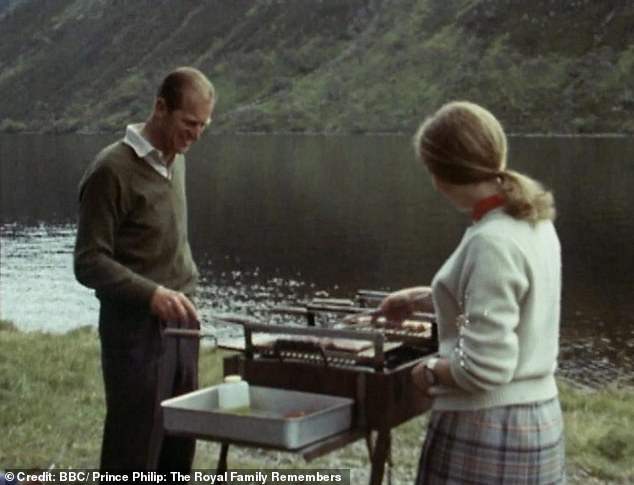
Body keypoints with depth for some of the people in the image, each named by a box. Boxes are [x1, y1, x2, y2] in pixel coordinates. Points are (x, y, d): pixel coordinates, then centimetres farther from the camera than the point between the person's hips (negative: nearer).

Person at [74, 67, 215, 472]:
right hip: (136, 329, -8)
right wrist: (150, 293, -28)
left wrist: (185, 293, 13)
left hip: (180, 323, 8)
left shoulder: (176, 159, 11)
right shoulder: (113, 170, -14)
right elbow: (90, 263, -15)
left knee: (178, 450, 13)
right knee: (134, 454, -3)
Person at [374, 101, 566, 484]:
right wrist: (421, 299, 27)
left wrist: (432, 371, -7)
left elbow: (485, 367, -26)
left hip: (489, 429, -9)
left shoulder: (492, 243, -23)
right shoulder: (533, 222, 4)